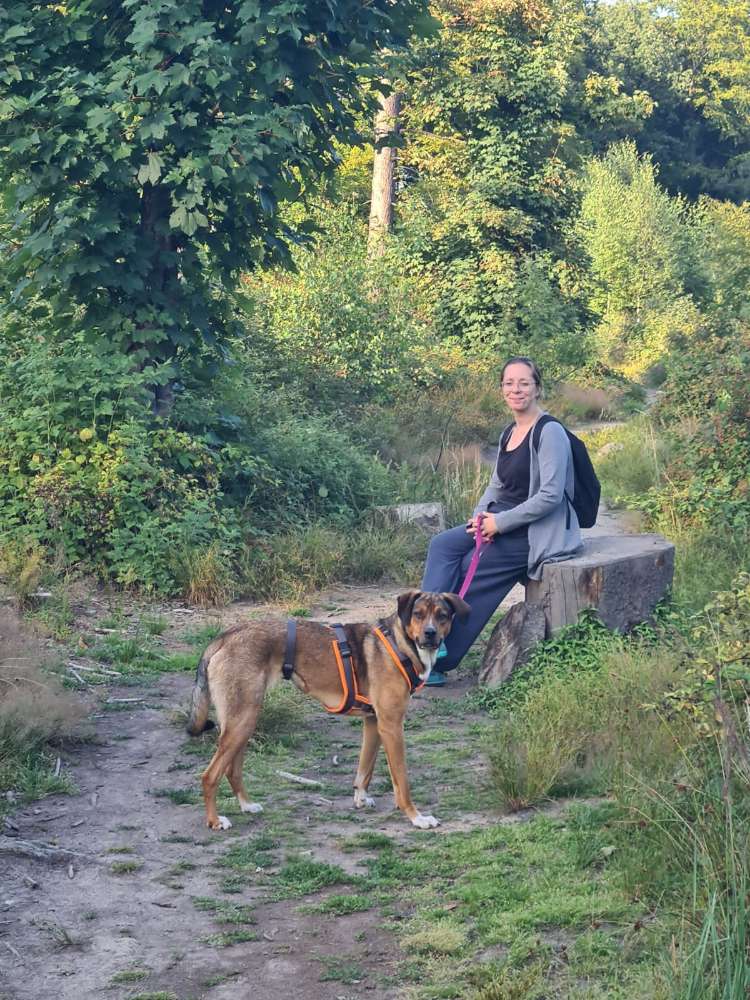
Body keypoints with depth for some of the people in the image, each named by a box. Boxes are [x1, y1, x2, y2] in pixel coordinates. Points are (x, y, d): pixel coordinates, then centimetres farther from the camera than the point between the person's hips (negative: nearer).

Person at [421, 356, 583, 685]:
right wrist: (481, 515, -1)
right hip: (503, 521, 8)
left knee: (467, 569, -14)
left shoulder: (549, 433, -14)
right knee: (442, 545, -10)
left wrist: (500, 522, -18)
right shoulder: (509, 434, 13)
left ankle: (438, 661, -4)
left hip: (537, 531, -8)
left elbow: (550, 496, -21)